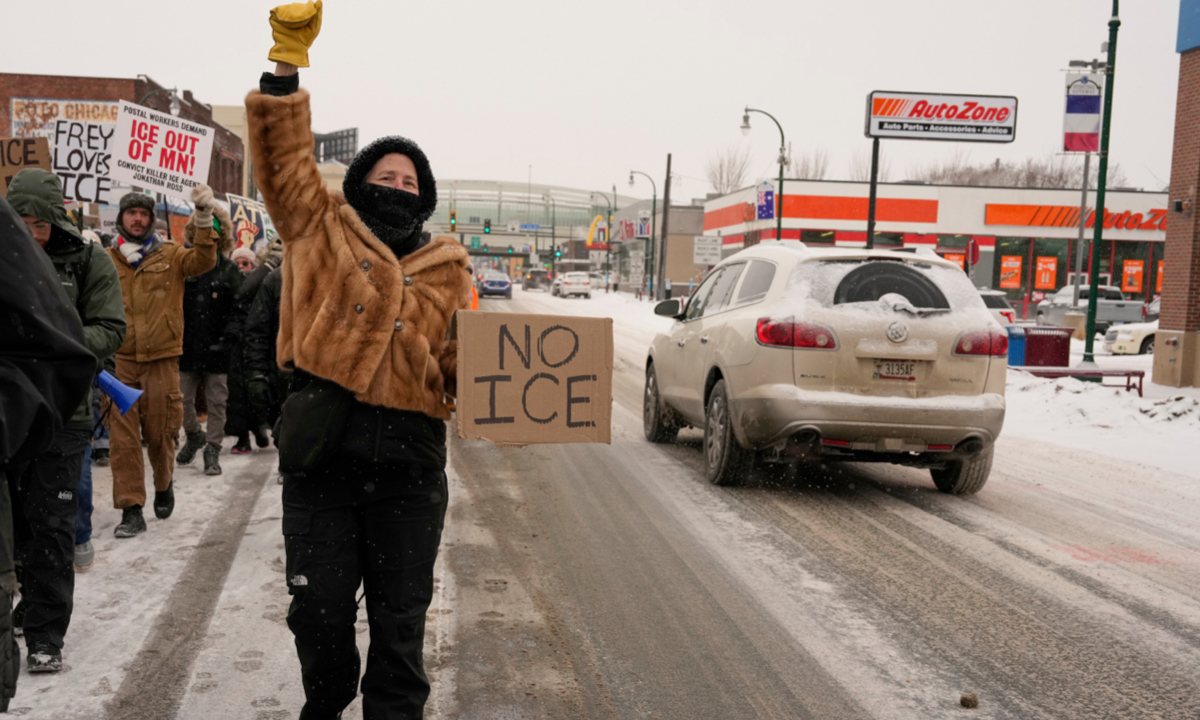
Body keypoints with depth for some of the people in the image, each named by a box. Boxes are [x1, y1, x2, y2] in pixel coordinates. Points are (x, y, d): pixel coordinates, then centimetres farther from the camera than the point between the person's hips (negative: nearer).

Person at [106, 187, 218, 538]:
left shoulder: (170, 254, 5)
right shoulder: (108, 259, 6)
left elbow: (203, 261, -13)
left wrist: (204, 219, -24)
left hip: (161, 358, 0)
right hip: (121, 360, 1)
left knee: (160, 432, 10)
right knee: (123, 435, -2)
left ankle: (163, 485, 37)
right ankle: (131, 509, 4)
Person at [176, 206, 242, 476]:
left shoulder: (230, 270, 2)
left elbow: (240, 311, -2)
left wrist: (227, 338, -11)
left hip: (216, 351, -1)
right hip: (186, 348, 2)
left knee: (216, 403, 3)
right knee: (182, 401, 8)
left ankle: (213, 450, 13)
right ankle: (194, 437, 33)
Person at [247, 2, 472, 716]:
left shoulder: (448, 267, 11)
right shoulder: (324, 229, 7)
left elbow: (459, 352, 9)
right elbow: (285, 158, -3)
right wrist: (288, 62, -11)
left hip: (410, 460, 1)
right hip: (323, 449, -1)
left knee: (401, 617, 10)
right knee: (320, 610, 10)